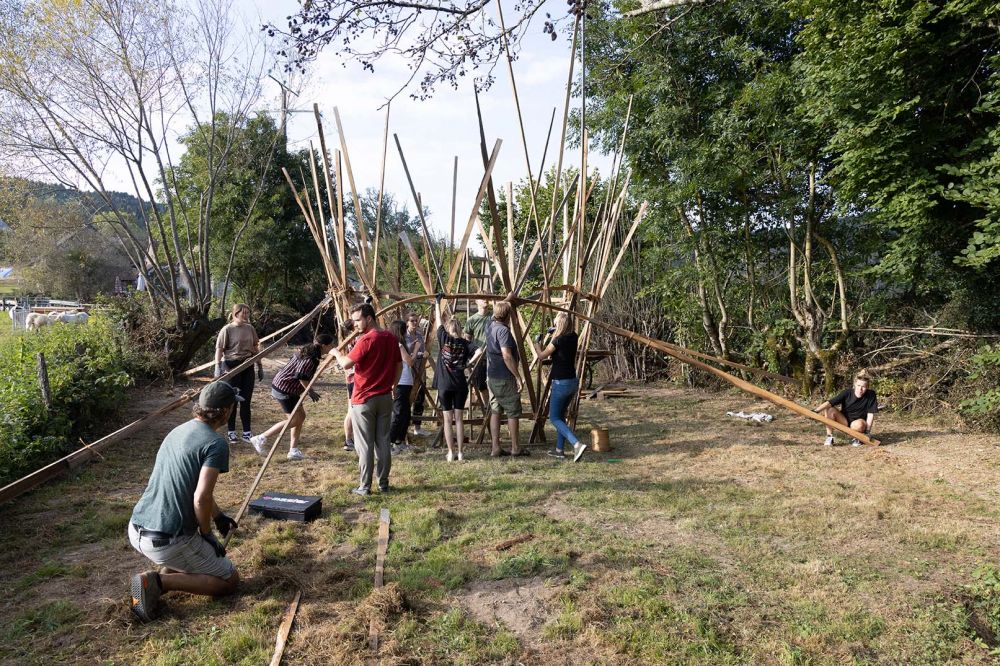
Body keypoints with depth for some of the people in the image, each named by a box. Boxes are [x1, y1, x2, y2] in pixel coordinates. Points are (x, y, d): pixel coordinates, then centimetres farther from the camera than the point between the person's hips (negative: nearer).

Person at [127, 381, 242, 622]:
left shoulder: (179, 430, 10)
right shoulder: (216, 444, -17)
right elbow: (201, 499, -26)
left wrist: (219, 517, 32)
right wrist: (207, 535, -7)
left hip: (136, 530, 8)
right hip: (166, 542, -8)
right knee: (229, 581, 8)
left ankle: (167, 571, 14)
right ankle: (160, 583, -7)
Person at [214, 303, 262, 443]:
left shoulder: (250, 328, 7)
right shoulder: (227, 330, -8)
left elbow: (255, 348, 13)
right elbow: (219, 349, -10)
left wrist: (260, 366, 14)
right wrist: (218, 366, -21)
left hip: (248, 366, 4)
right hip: (232, 366, -4)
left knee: (246, 400, 7)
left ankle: (247, 432, 13)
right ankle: (231, 432, 17)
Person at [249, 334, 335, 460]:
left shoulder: (307, 352, 7)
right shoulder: (310, 359, -23)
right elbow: (301, 376, -27)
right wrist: (310, 391, -14)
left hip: (289, 388, 10)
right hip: (284, 389, -10)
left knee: (301, 416, 11)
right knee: (295, 420, -3)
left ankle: (293, 450, 14)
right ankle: (261, 438, 3)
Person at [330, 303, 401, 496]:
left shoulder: (367, 340, -16)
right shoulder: (391, 338, 5)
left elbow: (346, 364, -21)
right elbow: (399, 366, 12)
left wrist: (336, 352, -2)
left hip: (364, 400, -6)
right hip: (385, 397, 6)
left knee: (364, 445, 2)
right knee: (383, 442, 12)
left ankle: (365, 486, 8)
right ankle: (383, 483, 18)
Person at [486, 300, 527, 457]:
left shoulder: (491, 326, 7)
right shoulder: (503, 330, -18)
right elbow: (507, 356, -27)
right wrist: (517, 376, -22)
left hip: (491, 377, 8)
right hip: (505, 379, -8)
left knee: (495, 411, 10)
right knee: (513, 412, 4)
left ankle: (495, 448, 11)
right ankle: (515, 448, 12)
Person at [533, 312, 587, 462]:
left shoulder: (557, 341, -17)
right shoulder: (573, 337, 3)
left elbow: (542, 356, -1)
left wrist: (536, 344, 16)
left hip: (561, 383, -7)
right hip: (573, 382, 7)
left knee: (554, 418, 2)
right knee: (561, 415, 20)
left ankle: (577, 444, -16)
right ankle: (559, 450, 23)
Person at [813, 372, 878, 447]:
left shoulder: (871, 395, -17)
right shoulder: (846, 393, -15)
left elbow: (871, 413, -13)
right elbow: (829, 403, -25)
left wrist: (868, 431, -18)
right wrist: (815, 411, -39)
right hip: (844, 421, 2)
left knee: (859, 424, -38)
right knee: (829, 409, -25)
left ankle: (857, 438, -4)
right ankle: (829, 437, -16)